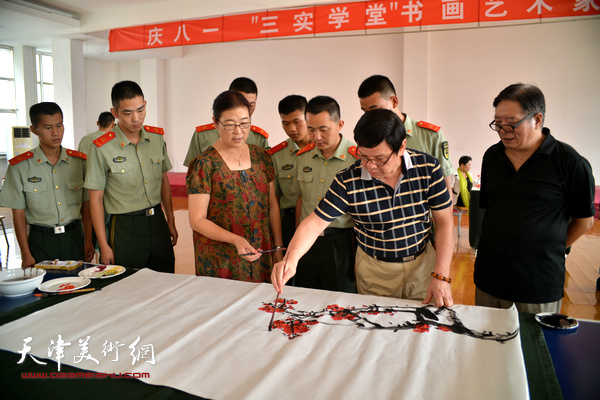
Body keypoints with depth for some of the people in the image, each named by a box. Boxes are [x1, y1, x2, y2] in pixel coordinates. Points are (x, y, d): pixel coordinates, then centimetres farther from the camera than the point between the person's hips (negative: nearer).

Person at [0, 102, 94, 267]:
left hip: (74, 237, 2)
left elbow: (85, 204, 6)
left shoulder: (79, 161, 3)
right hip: (40, 242, -2)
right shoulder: (20, 166, -4)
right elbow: (18, 213, -2)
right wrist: (26, 255, -5)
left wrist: (88, 241, 2)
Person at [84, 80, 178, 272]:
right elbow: (95, 199, -7)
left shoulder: (157, 137, 3)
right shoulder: (101, 148, -11)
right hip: (125, 228, -4)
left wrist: (170, 221, 12)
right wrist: (104, 246, -8)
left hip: (157, 222, 4)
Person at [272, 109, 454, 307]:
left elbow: (444, 221, -7)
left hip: (423, 263, 1)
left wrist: (441, 276, -13)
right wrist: (290, 259, -35)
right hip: (374, 273, -1)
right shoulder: (347, 181, -18)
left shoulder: (427, 167, -13)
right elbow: (315, 222, -17)